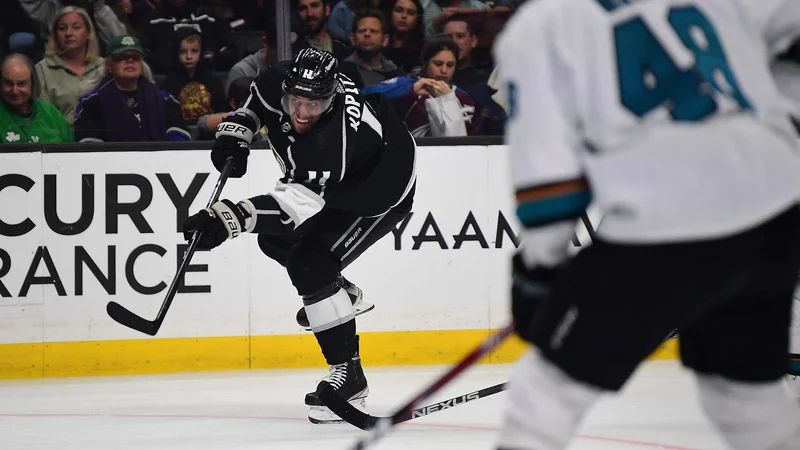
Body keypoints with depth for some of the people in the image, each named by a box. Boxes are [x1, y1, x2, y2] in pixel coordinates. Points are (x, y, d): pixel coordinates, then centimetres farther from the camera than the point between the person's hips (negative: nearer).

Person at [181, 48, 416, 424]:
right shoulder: (281, 81, -20)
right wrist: (236, 130, -9)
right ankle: (343, 296, 35)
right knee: (274, 236, 12)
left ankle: (349, 375, -17)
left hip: (383, 191, -9)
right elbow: (257, 99, 6)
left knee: (310, 261, -23)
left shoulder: (337, 135, -42)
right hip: (332, 180, 9)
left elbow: (301, 201, -45)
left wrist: (231, 219, -54)